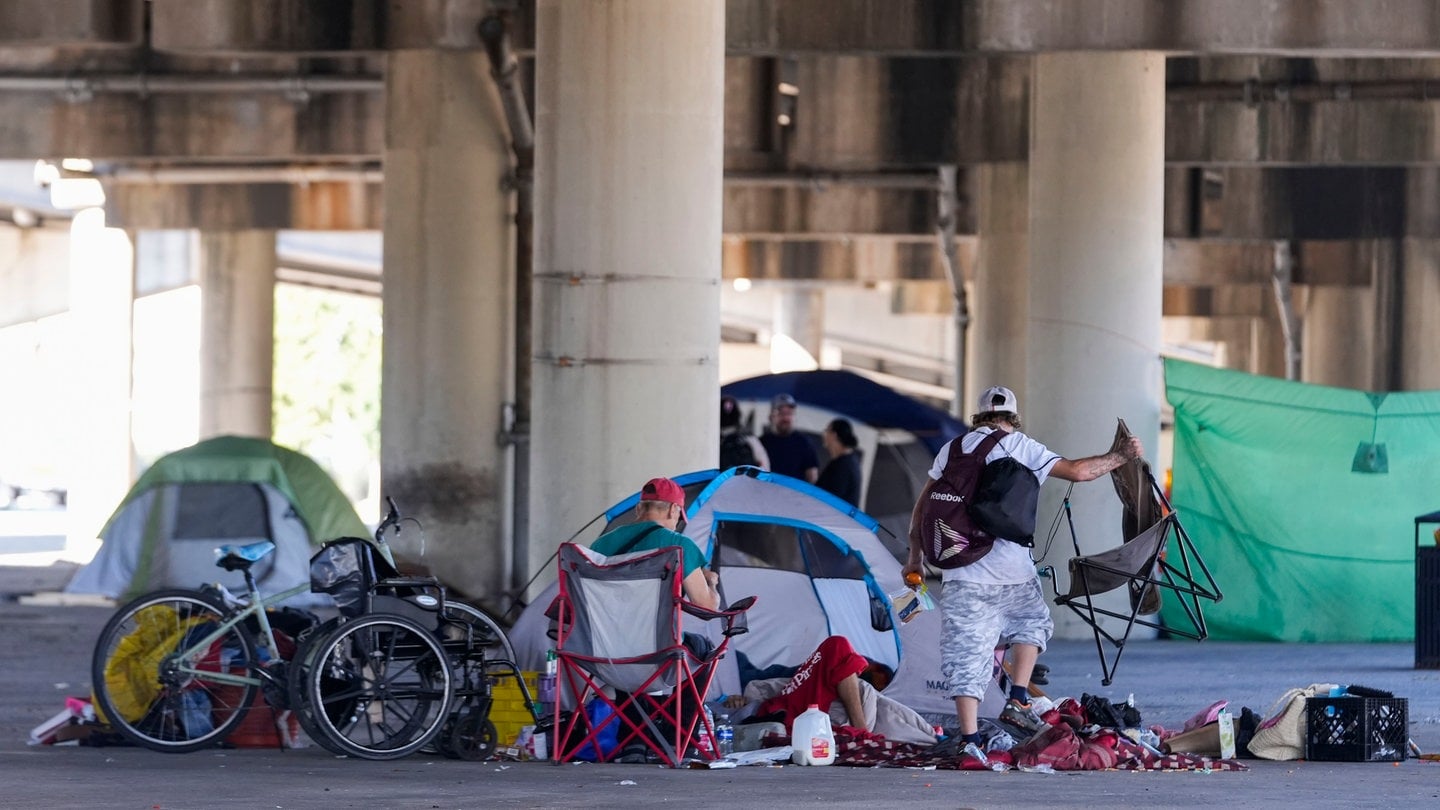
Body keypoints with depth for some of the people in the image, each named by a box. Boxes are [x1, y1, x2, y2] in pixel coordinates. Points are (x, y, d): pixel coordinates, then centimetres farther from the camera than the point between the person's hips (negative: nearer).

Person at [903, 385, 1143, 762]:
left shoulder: (953, 448, 13)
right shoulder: (1022, 447, 5)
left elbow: (923, 505, 14)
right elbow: (1077, 471, 1)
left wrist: (915, 555, 22)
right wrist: (1122, 456, 16)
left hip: (961, 571, 1)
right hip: (1011, 570, -1)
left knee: (966, 656, 0)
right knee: (1032, 621, 27)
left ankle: (970, 739, -9)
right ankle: (1018, 700, 14)